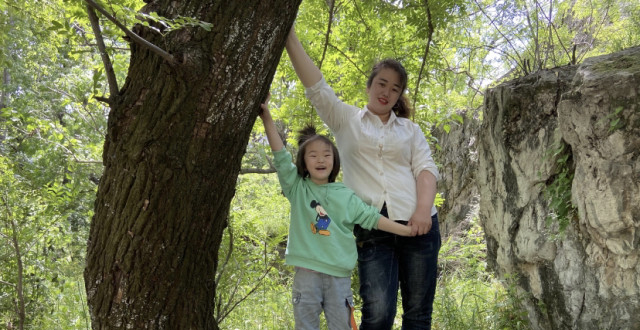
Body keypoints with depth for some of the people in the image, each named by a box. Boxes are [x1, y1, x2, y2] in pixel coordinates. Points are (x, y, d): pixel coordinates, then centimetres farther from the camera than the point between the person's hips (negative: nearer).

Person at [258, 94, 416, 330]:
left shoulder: (345, 196, 8)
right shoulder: (297, 189, 5)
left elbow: (371, 218, 6)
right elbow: (281, 157, -4)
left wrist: (407, 230, -1)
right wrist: (267, 118, -12)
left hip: (338, 275, 1)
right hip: (307, 273, -1)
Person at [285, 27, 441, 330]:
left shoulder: (410, 129, 19)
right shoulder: (346, 120, 15)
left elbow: (425, 168, 6)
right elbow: (315, 86, 3)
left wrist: (423, 209, -13)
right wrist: (289, 34, -5)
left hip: (417, 224, 2)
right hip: (371, 228, -2)